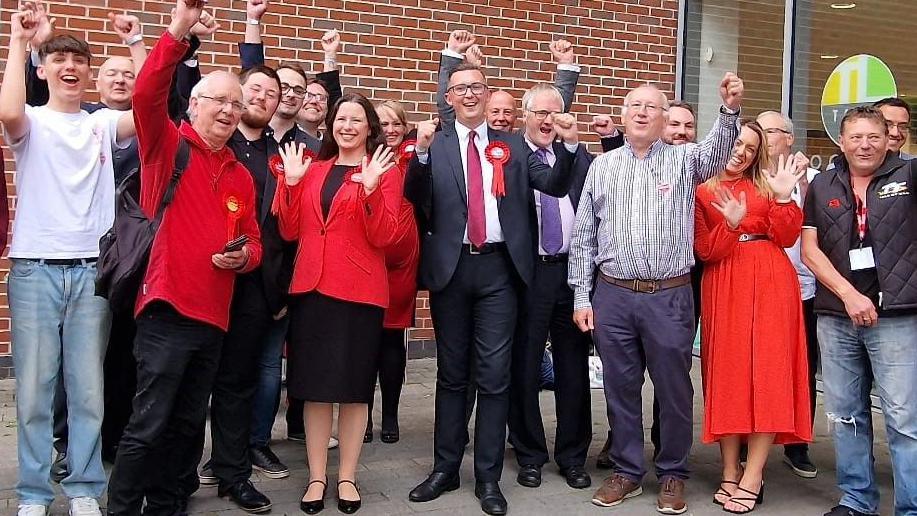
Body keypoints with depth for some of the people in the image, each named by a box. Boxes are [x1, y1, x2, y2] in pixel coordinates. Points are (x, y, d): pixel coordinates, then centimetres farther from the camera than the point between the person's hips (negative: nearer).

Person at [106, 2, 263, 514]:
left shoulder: (241, 177, 13)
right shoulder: (167, 145, -1)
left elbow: (253, 242, 18)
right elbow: (147, 95, -20)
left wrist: (244, 256, -5)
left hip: (214, 315, 6)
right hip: (167, 309, -6)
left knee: (188, 425, 15)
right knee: (149, 426, -4)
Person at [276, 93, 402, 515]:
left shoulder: (384, 171, 0)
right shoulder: (313, 169, 13)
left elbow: (383, 237, -10)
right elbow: (290, 231, 6)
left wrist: (370, 189, -21)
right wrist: (292, 182, -4)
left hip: (358, 291, -3)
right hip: (310, 288, 4)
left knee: (353, 388, 4)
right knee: (314, 387, 7)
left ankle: (347, 477, 18)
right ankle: (317, 477, 18)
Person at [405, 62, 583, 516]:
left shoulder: (513, 147, 9)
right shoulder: (434, 146, 4)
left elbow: (555, 186, 2)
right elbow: (415, 201, -8)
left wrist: (569, 144, -13)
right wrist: (421, 153, -23)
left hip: (499, 267, 0)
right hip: (451, 266, 0)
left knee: (493, 375, 2)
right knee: (451, 373, 11)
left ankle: (488, 478, 12)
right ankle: (445, 469, 23)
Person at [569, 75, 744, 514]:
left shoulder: (684, 159, 5)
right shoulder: (602, 166, 9)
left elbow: (716, 153, -19)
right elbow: (583, 237, 8)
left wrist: (730, 110, -38)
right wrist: (581, 297, 3)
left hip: (670, 296, -1)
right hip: (612, 295, 2)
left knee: (674, 389, 6)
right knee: (620, 388, 10)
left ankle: (672, 473, 23)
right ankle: (627, 471, 25)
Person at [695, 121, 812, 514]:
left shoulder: (765, 184, 12)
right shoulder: (702, 190, 7)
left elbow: (787, 237, 3)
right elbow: (706, 251, -2)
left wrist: (783, 198, -7)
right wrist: (731, 223, -17)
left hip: (770, 282, 1)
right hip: (724, 286, -1)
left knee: (766, 370, -4)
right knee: (726, 372, 1)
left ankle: (752, 478, 0)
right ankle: (730, 472, 9)